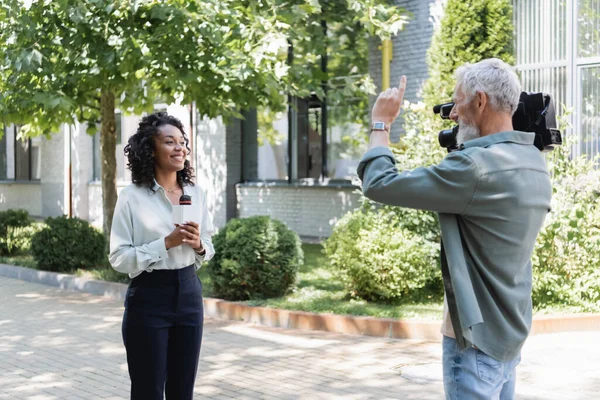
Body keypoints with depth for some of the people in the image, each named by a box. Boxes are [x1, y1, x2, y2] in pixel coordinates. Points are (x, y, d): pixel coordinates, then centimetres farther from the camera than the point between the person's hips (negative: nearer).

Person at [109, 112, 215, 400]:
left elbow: (208, 250, 14)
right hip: (149, 299, -5)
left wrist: (198, 246, -9)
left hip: (189, 294, 5)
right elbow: (118, 257, -13)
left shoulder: (196, 193, 6)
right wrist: (167, 243, -20)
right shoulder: (132, 197, -9)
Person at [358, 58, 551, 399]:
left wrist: (381, 123, -3)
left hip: (478, 339, -9)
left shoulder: (478, 166, -23)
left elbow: (379, 184, -19)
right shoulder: (535, 163, 4)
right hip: (509, 335, 9)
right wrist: (463, 141, 14)